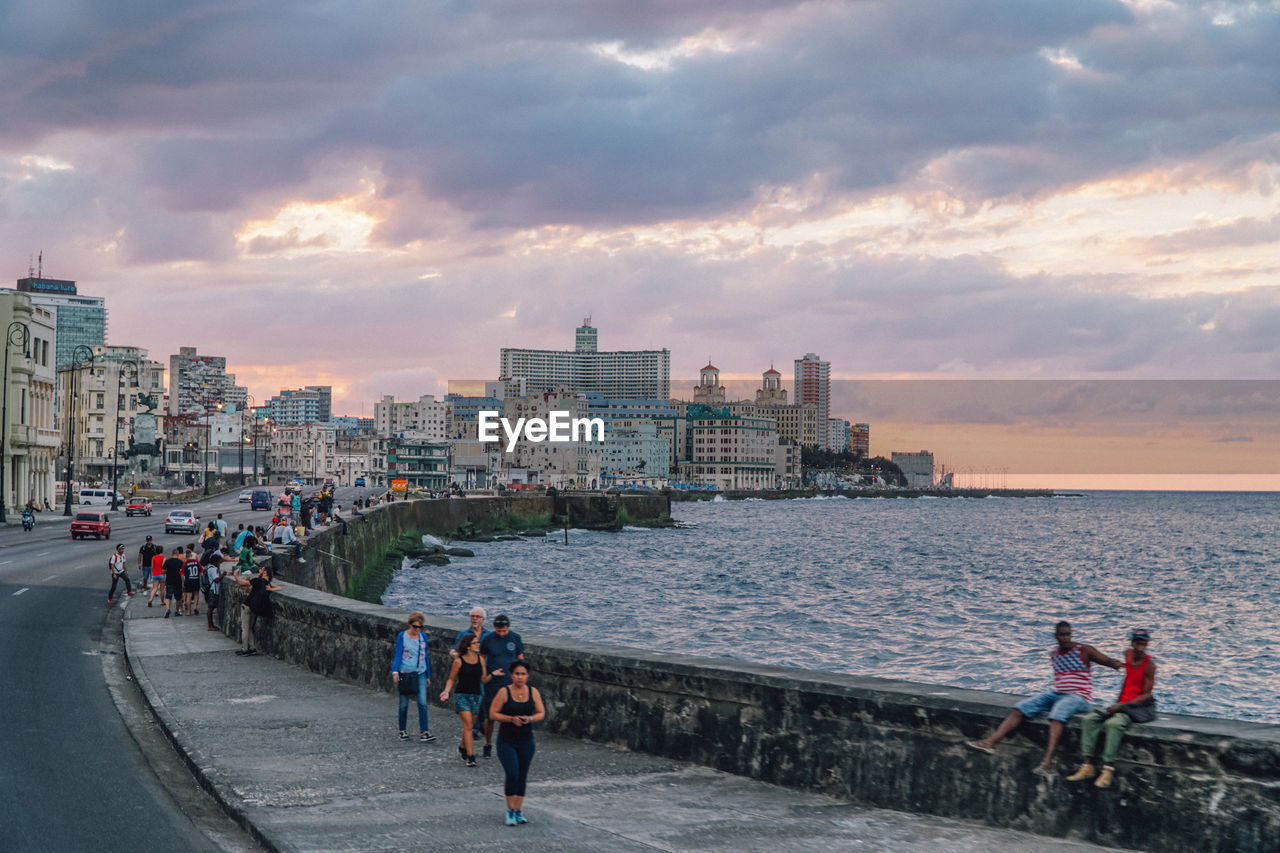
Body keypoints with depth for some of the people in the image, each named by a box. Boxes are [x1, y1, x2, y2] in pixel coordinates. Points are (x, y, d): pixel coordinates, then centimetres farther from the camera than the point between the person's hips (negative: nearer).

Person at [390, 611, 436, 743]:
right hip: (405, 673, -3)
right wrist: (395, 671, -23)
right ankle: (402, 731, 19)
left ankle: (424, 732, -11)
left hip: (420, 674, 3)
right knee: (404, 704, 5)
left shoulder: (423, 637, 8)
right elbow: (398, 655, -8)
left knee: (422, 703, -9)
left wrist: (428, 675, 18)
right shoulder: (402, 636, -4)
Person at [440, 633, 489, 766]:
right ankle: (470, 756, -15)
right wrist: (446, 691, -13)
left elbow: (483, 679, 10)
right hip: (462, 695, -5)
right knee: (468, 725, -14)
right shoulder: (459, 661, -6)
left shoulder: (480, 659, 6)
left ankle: (462, 747, 38)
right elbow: (451, 679, 2)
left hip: (476, 696, 5)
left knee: (470, 726, 12)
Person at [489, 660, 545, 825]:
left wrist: (530, 719, -14)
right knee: (512, 774, -14)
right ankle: (510, 810, 2)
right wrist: (511, 719, -19)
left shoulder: (533, 692, 2)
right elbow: (493, 713, -6)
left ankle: (518, 811, 21)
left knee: (522, 777, 9)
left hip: (526, 741, 4)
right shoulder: (504, 692, -8)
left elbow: (541, 713, 7)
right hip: (507, 741, -4)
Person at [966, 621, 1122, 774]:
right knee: (1021, 708, -11)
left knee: (1057, 712, -39)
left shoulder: (1084, 651, -2)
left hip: (1079, 697, -7)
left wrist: (1116, 664, -29)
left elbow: (1108, 661, -8)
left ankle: (1048, 761, -52)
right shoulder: (1054, 655, 15)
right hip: (1056, 693, 7)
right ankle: (990, 742, -20)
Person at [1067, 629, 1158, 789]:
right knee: (1091, 719, -10)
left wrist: (1122, 705, -23)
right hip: (1123, 705, 8)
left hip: (1142, 706, -8)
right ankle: (1088, 766, -18)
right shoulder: (1128, 655, 10)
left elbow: (1147, 694, -15)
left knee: (1113, 723, -34)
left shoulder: (1149, 664, -10)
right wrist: (1118, 702, 15)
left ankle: (1108, 770, -39)